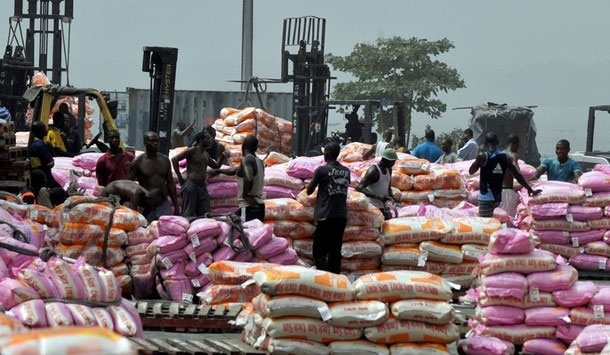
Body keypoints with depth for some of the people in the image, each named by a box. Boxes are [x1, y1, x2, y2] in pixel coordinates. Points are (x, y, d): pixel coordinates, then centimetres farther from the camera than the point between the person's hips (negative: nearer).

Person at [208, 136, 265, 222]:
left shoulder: (246, 160, -12)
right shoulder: (258, 161, 16)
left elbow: (249, 178, -31)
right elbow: (236, 170, 33)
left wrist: (245, 195, -15)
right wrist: (218, 171, 44)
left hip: (249, 207, -9)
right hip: (259, 206, 9)